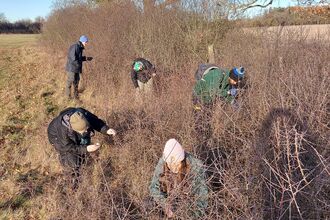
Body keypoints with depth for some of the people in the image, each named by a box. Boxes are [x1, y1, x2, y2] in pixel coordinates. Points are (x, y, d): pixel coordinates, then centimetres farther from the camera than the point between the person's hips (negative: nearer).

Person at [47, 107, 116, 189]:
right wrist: (86, 149, -41)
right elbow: (68, 148, -29)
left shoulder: (83, 114, -37)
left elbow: (96, 121, -19)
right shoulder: (63, 130, -43)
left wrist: (106, 130, -35)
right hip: (58, 137, -4)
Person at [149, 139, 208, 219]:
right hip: (170, 201, 3)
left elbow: (201, 197, -21)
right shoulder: (162, 163, -18)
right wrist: (165, 205, -25)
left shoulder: (195, 166, -26)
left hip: (191, 204, -2)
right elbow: (154, 187, -11)